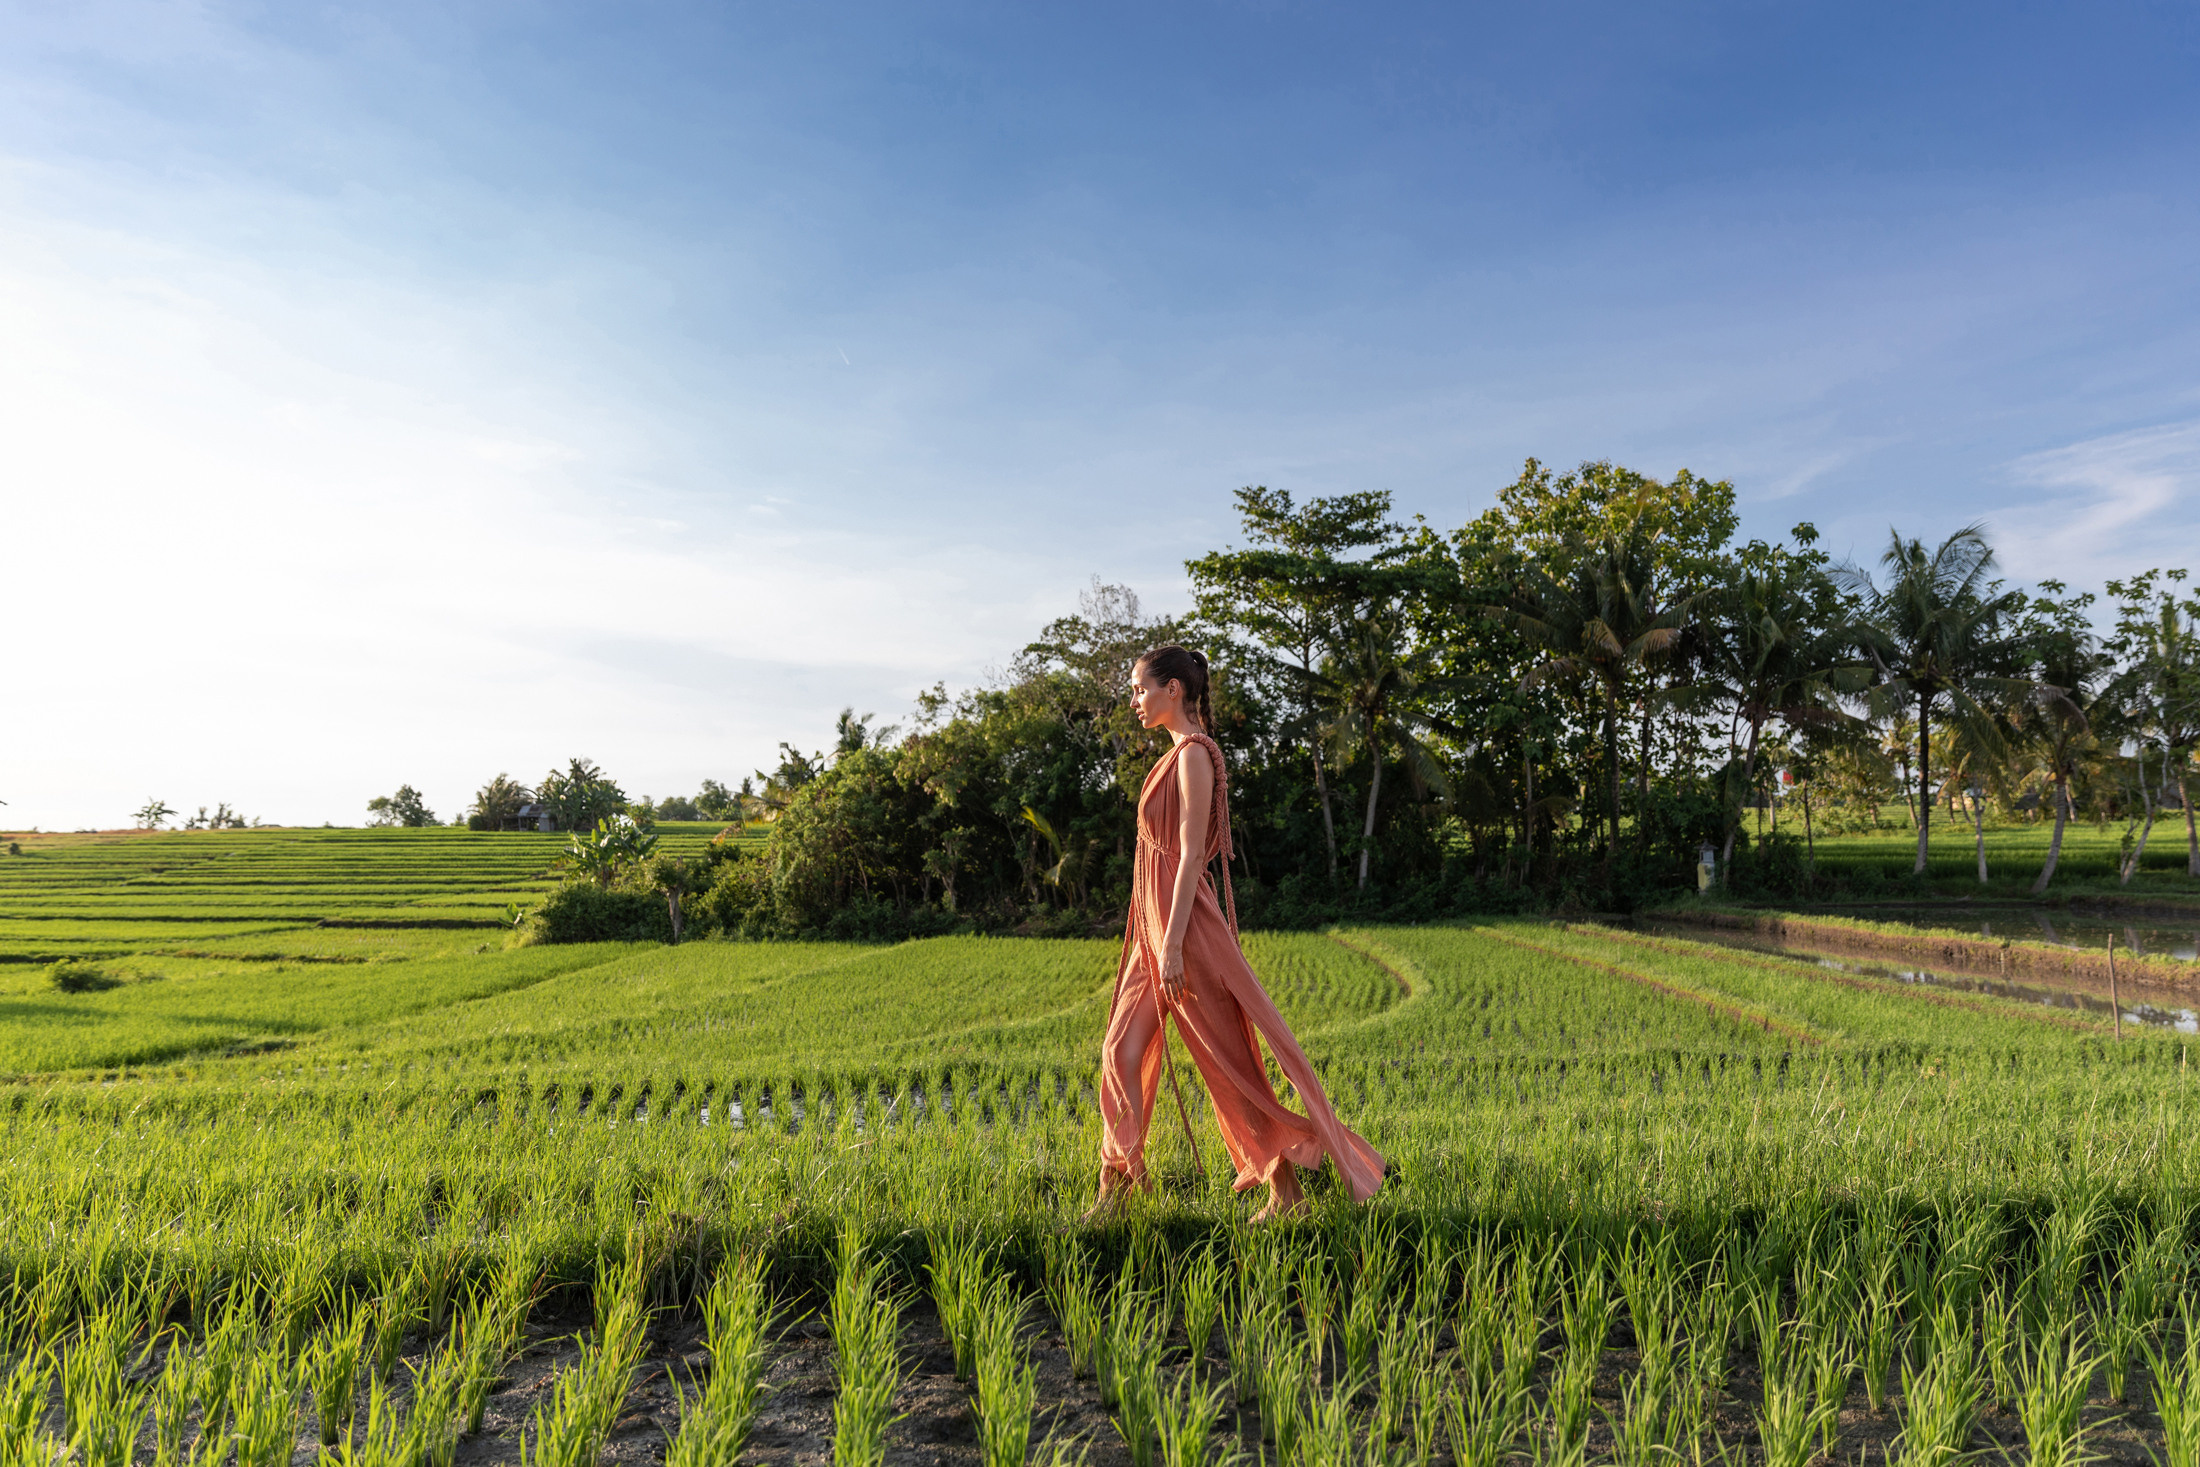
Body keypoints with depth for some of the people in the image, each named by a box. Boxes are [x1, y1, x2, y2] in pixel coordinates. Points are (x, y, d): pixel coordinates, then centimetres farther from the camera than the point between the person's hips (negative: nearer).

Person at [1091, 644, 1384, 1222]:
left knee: (1228, 1063, 0)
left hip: (1182, 921, -10)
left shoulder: (1194, 754, -14)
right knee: (1121, 1050, 8)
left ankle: (1285, 1189, 13)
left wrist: (1173, 946, -21)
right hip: (1155, 922, 10)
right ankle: (1113, 1192, 16)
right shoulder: (1181, 752, 15)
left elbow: (1191, 855, -20)